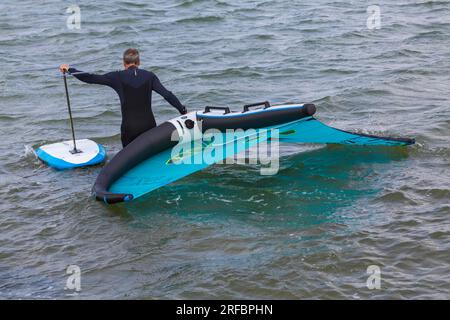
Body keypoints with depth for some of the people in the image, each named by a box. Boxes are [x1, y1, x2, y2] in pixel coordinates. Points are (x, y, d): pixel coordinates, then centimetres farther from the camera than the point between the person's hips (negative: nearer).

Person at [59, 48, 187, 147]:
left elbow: (90, 78, -1)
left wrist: (69, 69, 9)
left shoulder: (118, 77, -1)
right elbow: (167, 95, -3)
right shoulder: (149, 76, 3)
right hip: (149, 125, 1)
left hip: (129, 128, -1)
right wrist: (183, 111, 3)